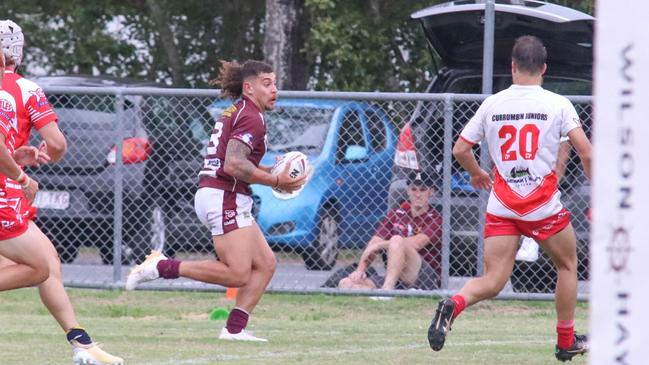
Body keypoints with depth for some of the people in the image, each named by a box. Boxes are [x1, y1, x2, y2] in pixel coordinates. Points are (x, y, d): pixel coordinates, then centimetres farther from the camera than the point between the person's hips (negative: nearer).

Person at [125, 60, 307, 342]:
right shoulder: (251, 117, -11)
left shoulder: (235, 113, 20)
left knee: (265, 264, 8)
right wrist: (275, 182, -19)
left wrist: (271, 171, 15)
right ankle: (162, 267, -13)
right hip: (225, 199, -11)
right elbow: (234, 165, -22)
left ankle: (235, 328, 1)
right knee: (238, 274, -16)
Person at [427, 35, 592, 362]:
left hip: (501, 206, 2)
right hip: (544, 205, -2)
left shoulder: (491, 104, 4)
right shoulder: (558, 104, -3)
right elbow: (586, 153, -8)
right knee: (567, 265, 22)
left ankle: (453, 305, -31)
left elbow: (460, 150, 7)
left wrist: (476, 173, 28)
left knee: (492, 281, 0)